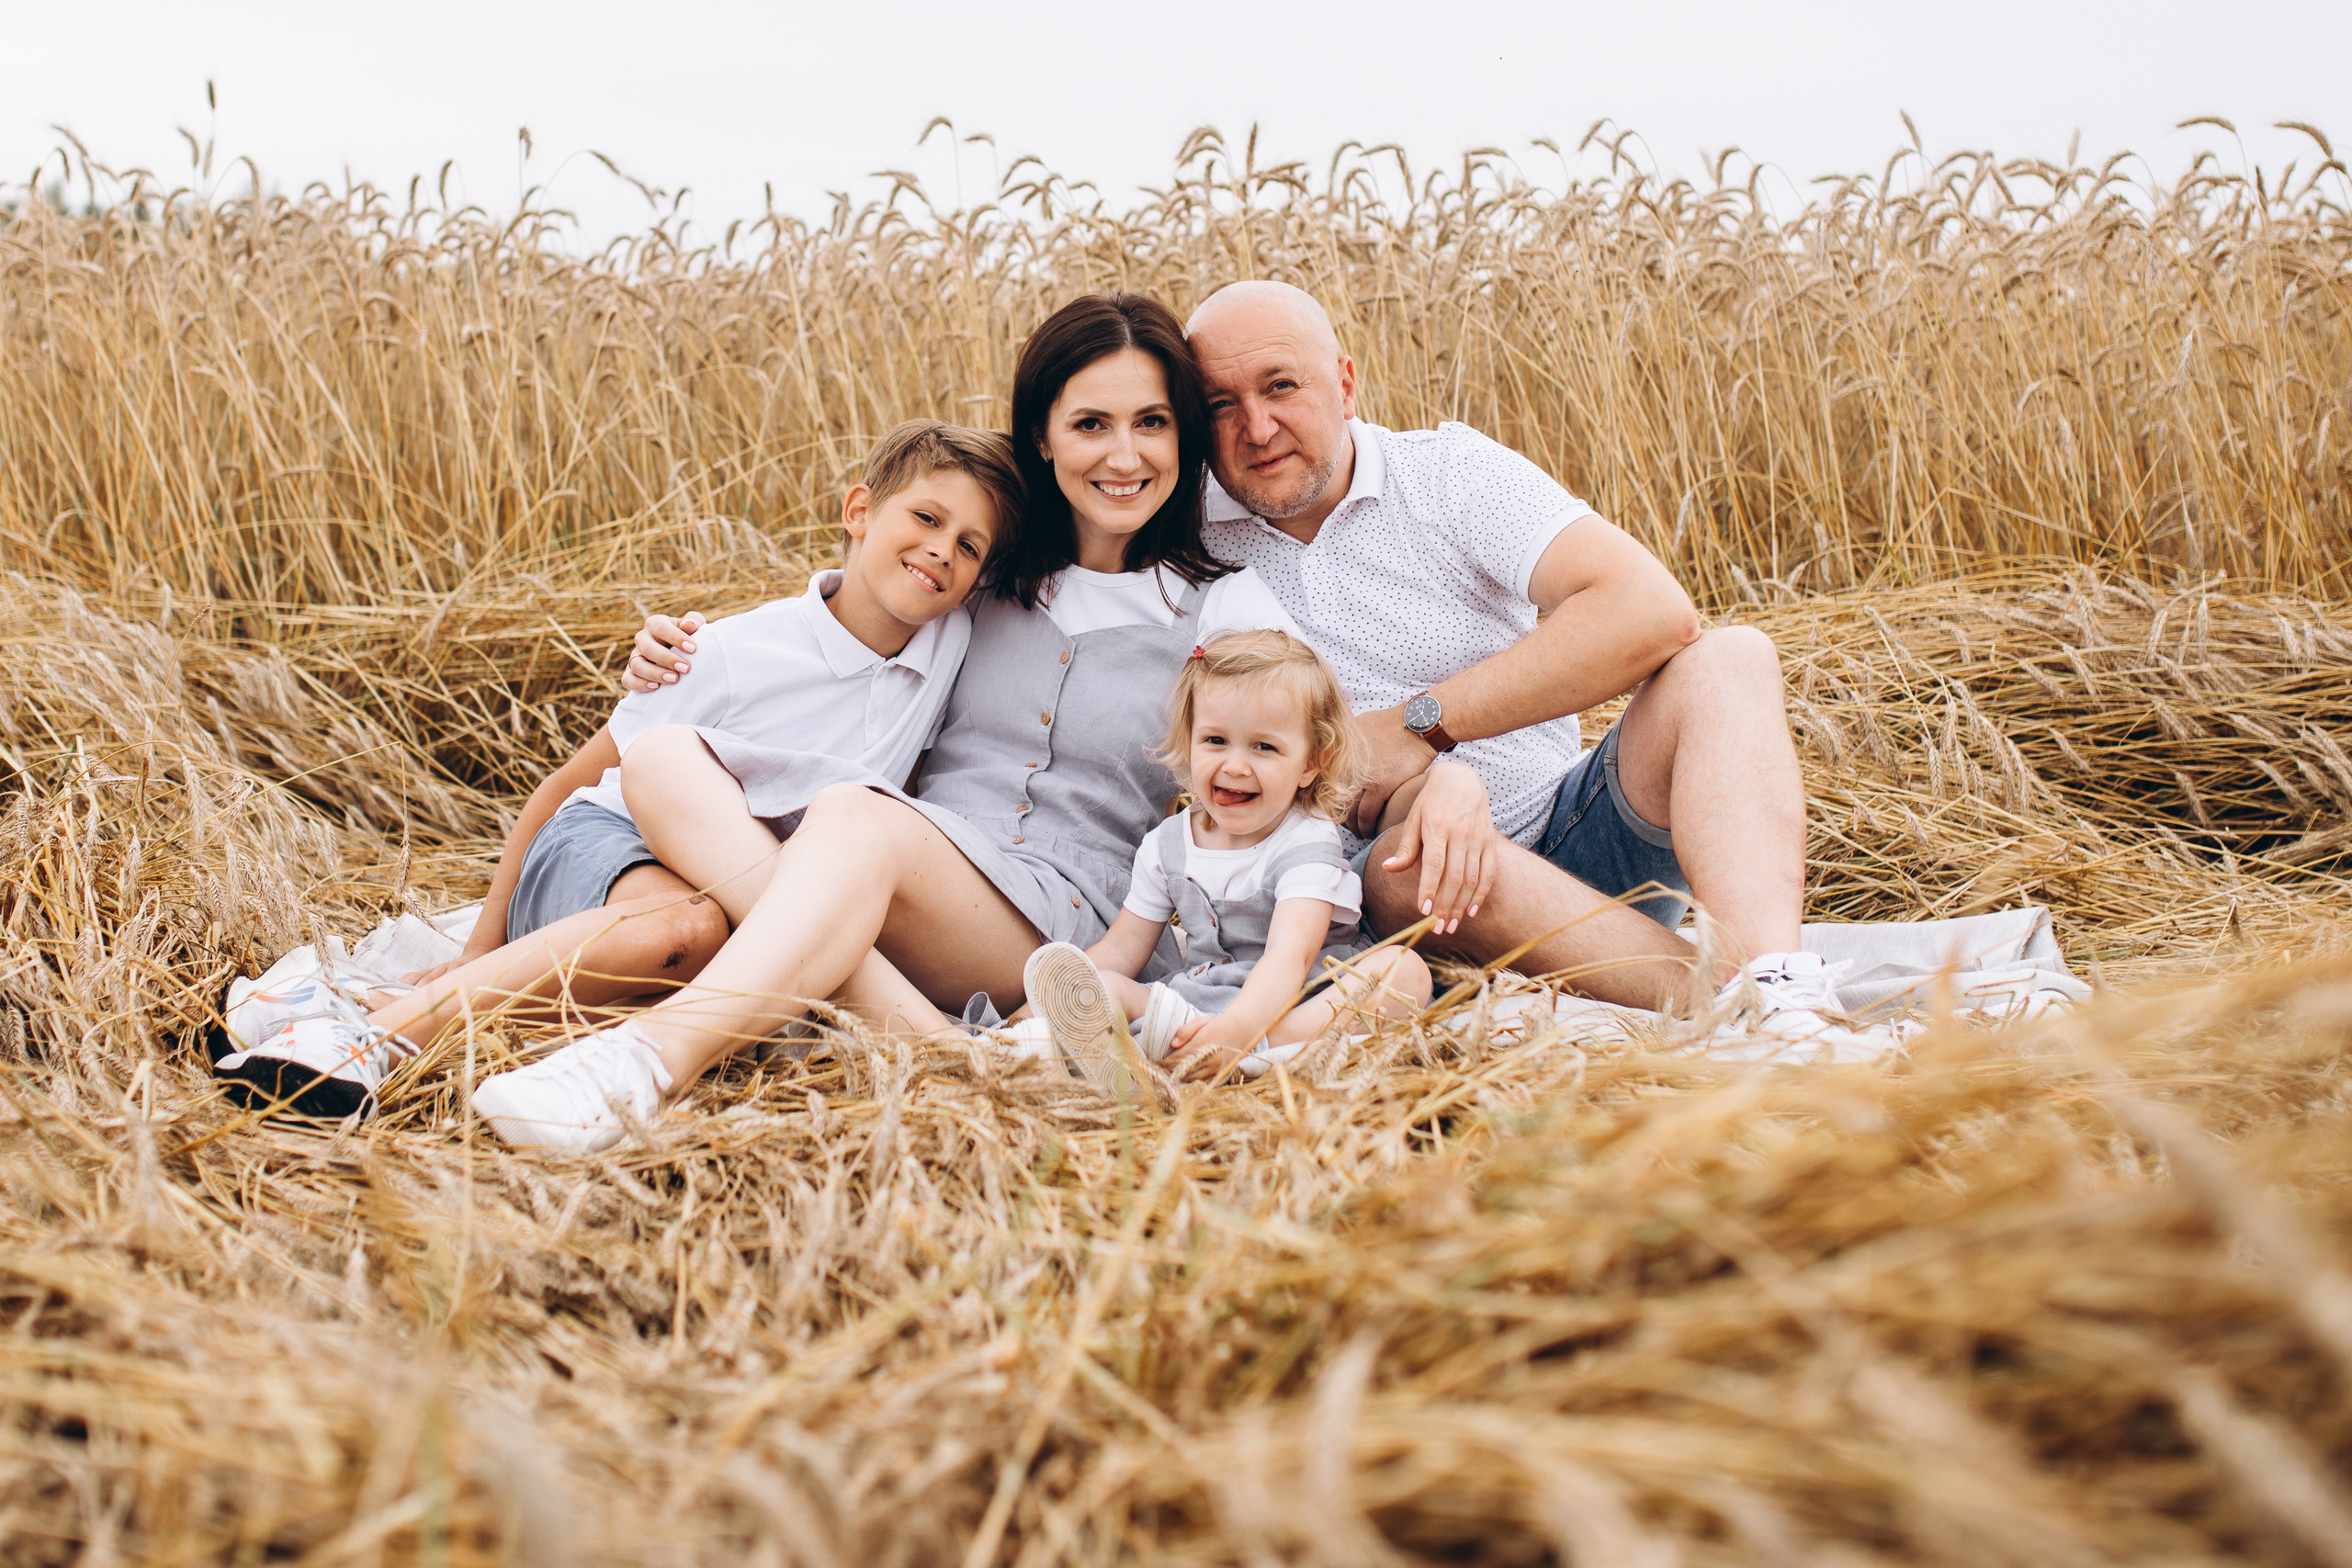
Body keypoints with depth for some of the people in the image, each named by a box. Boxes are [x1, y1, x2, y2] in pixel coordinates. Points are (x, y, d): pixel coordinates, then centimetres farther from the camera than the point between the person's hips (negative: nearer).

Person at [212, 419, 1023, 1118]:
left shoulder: (954, 648, -1)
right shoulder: (738, 652, -10)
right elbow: (571, 782, -2)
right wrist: (482, 947, -1)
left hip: (741, 887, 4)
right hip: (598, 845, -4)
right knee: (689, 922, -42)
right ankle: (378, 1028, -40)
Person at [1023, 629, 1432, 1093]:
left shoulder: (1307, 844, -10)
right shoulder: (1166, 846, 9)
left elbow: (1289, 957, -26)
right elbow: (1119, 951, 12)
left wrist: (1235, 1029, -46)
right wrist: (1053, 1005, -6)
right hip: (1198, 999, 4)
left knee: (1405, 968, -30)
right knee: (1100, 986, -15)